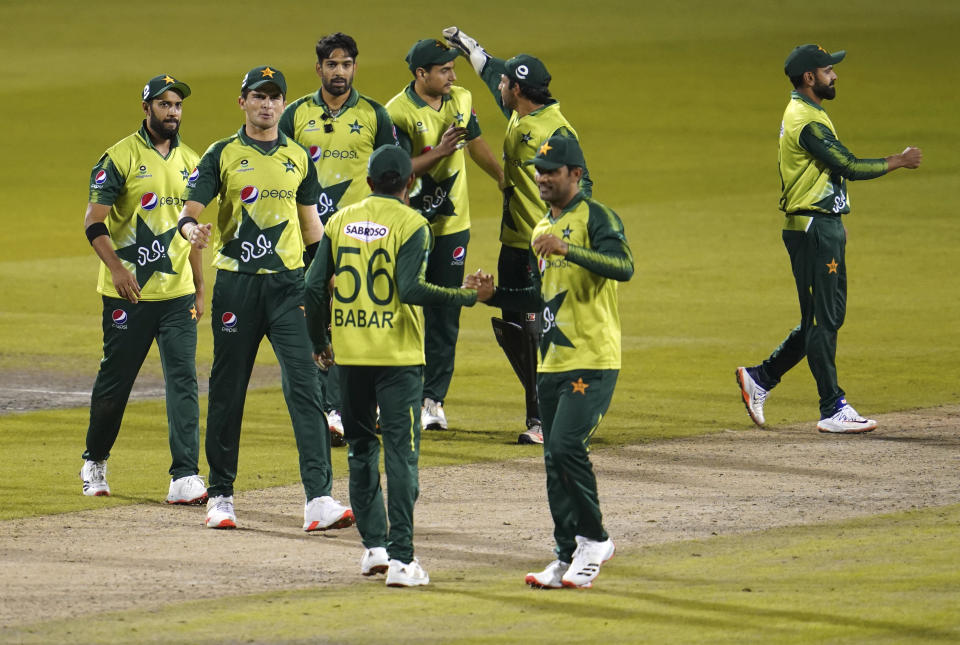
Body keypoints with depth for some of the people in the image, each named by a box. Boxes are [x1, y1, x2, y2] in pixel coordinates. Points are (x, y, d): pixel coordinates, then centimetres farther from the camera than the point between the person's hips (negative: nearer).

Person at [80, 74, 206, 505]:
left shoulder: (189, 162, 12)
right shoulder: (120, 158, -6)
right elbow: (94, 223, -11)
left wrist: (199, 289, 18)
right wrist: (117, 268, -25)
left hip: (177, 294, 4)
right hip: (128, 294, -4)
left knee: (183, 380, -8)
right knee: (114, 382, 6)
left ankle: (185, 478, -12)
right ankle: (94, 461, 28)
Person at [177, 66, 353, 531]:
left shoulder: (299, 158, 13)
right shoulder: (223, 155, 4)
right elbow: (190, 210, -4)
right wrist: (192, 229, -27)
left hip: (288, 284, 1)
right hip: (236, 283, -1)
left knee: (304, 386, -10)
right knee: (228, 390, 4)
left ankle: (319, 499, -16)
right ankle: (220, 495, 17)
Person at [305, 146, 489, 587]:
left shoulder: (341, 221, 6)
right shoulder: (411, 224, -7)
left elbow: (315, 287, 3)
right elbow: (410, 289, -20)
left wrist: (319, 342, 16)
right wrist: (466, 297, -13)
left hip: (350, 354, 4)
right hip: (398, 355, -4)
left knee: (361, 449, 17)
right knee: (401, 452, -2)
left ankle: (374, 546, 17)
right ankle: (401, 558, -8)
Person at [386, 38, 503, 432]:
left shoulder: (461, 100, 5)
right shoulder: (398, 113, -14)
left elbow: (475, 142, 22)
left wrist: (503, 179, 31)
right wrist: (439, 152, -29)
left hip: (451, 225, 5)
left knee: (445, 317, 3)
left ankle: (433, 399, 8)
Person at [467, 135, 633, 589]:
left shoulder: (597, 218, -8)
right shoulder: (542, 230, 19)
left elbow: (623, 267, -26)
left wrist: (568, 249, -35)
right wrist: (494, 293, 12)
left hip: (593, 360, -8)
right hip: (552, 363, 8)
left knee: (566, 445, -19)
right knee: (555, 461, 7)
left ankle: (594, 540, -3)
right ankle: (569, 557, 14)